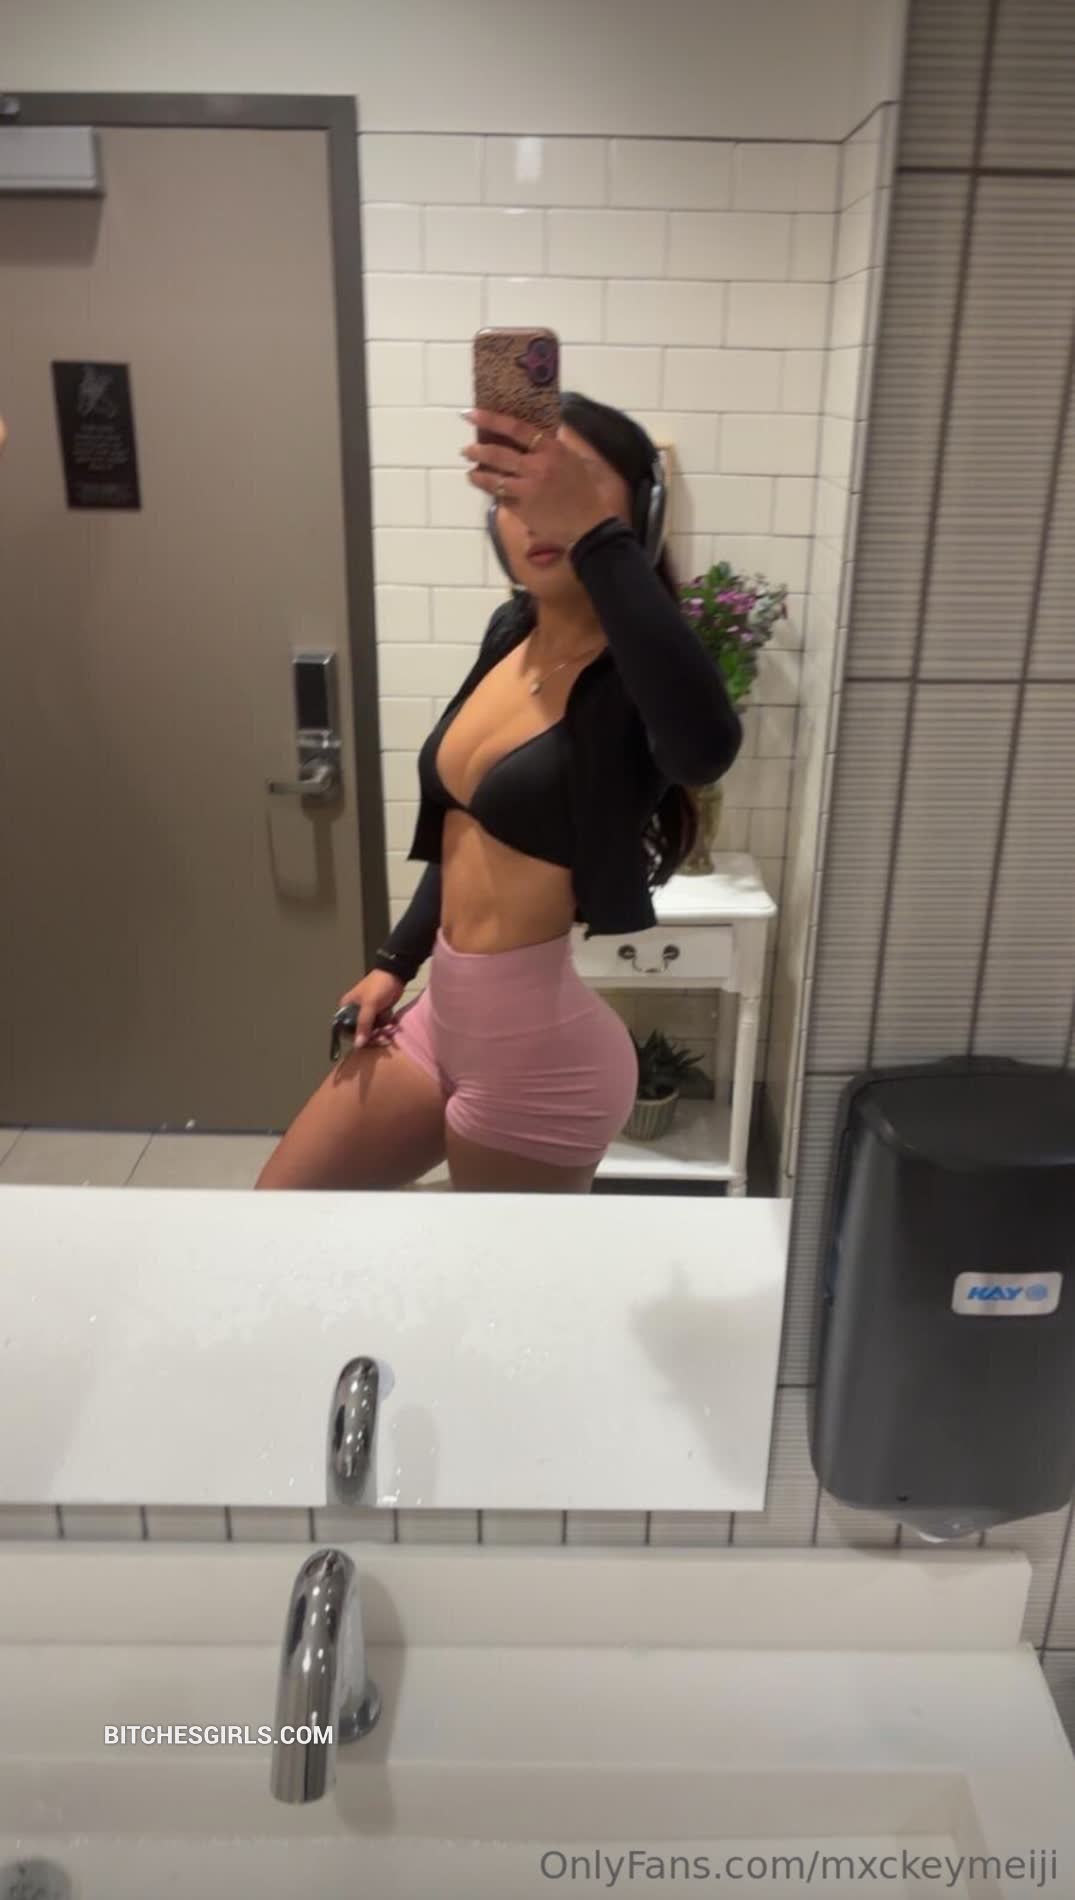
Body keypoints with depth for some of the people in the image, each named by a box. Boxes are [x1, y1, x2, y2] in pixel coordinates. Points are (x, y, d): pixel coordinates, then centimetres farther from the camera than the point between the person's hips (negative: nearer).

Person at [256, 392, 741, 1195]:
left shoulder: (637, 678, -19)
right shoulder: (512, 633, 4)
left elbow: (706, 746, -46)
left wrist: (593, 534, -46)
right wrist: (397, 964, 18)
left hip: (541, 1048, -8)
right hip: (446, 1016, 8)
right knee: (279, 1203, 20)